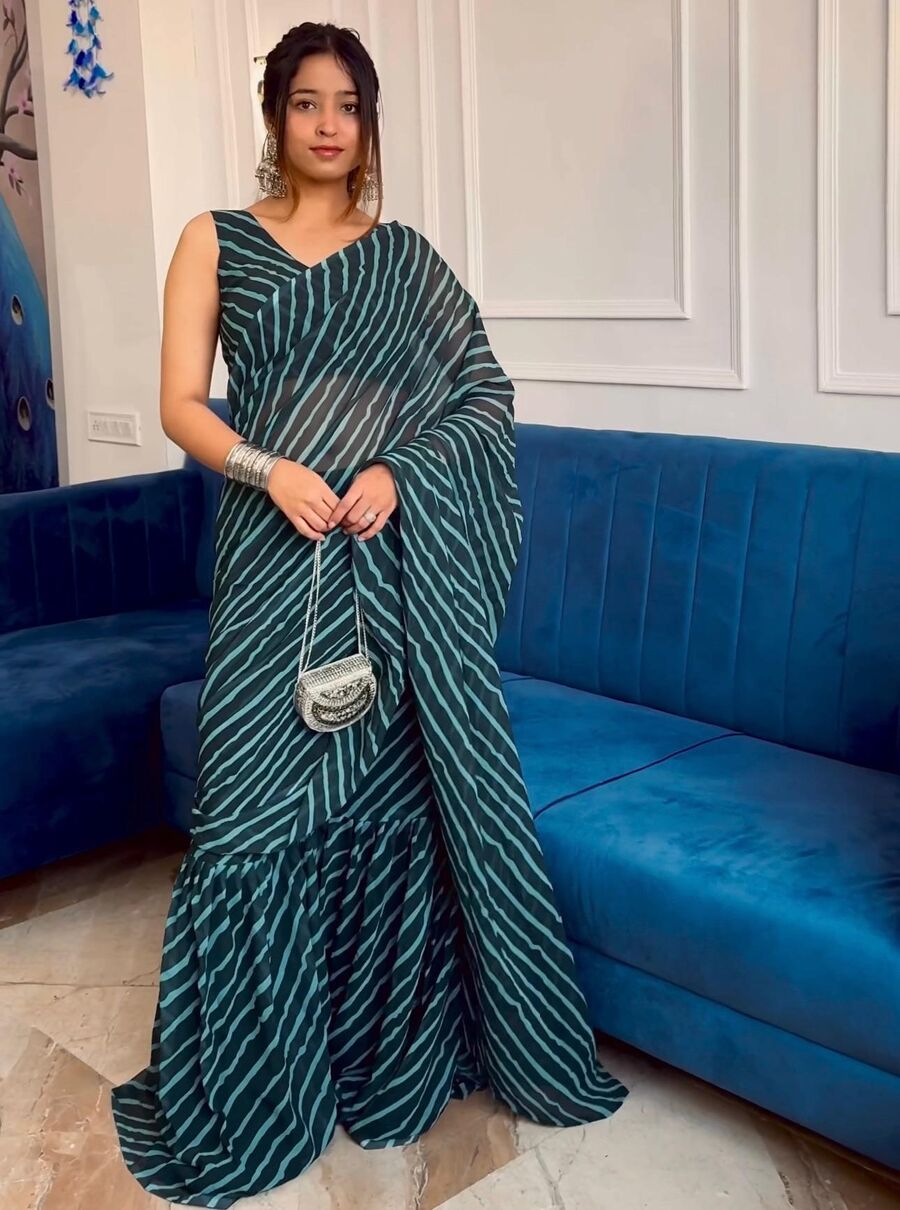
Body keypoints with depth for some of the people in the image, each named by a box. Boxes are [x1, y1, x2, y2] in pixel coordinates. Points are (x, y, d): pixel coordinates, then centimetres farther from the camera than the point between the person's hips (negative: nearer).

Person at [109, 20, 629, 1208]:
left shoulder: (406, 256, 11)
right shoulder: (216, 240, 8)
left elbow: (486, 396, 6)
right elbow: (181, 404, 1)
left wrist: (397, 471, -11)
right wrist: (272, 469, -16)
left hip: (400, 561, 1)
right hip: (276, 556, -1)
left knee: (396, 791, 5)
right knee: (262, 797, -2)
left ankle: (393, 1053, 23)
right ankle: (245, 1090, 15)